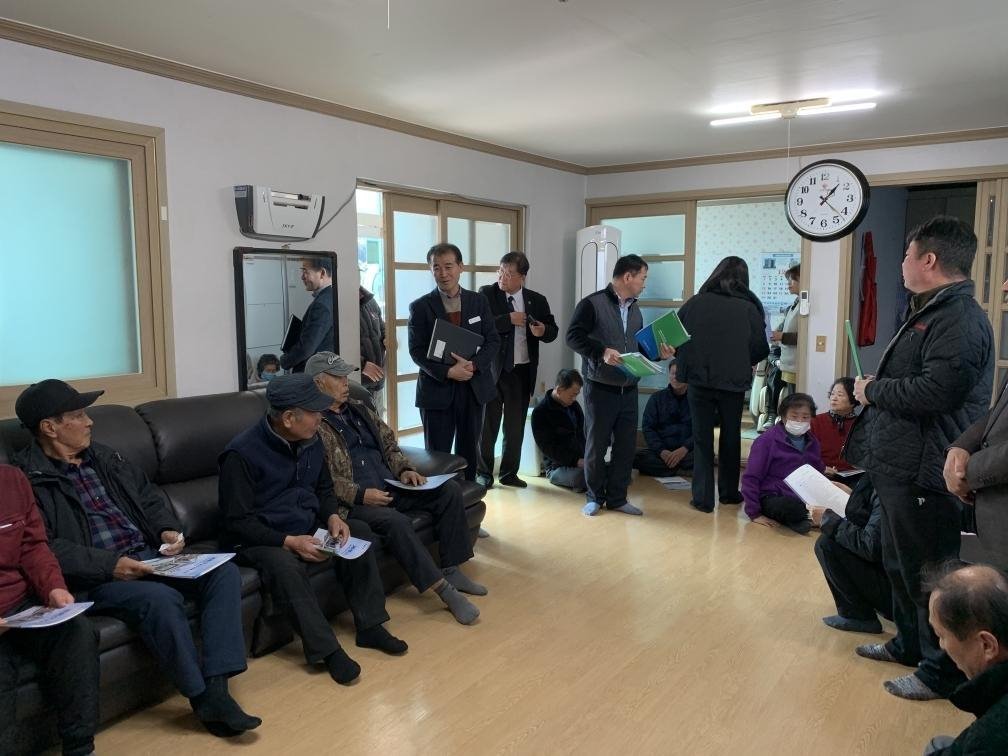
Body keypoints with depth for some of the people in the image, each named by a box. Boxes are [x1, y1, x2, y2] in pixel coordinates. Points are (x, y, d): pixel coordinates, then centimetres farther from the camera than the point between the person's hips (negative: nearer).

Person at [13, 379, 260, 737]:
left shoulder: (103, 457, 16)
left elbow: (148, 495, 22)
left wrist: (168, 529, 3)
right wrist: (108, 564, -23)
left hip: (149, 556, 7)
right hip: (94, 577, -7)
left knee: (224, 572, -14)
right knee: (161, 598, -35)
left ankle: (217, 687, -20)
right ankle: (203, 697, -17)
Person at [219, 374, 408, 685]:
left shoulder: (311, 440, -1)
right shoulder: (242, 453, -22)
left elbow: (324, 487, 13)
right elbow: (237, 521, -20)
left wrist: (332, 516, -8)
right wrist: (288, 541, -29)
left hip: (308, 526, 7)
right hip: (261, 539, -7)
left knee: (359, 533, -11)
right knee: (285, 566, -36)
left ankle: (370, 626, -4)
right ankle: (326, 649, -24)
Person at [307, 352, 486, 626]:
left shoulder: (358, 410, 16)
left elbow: (388, 444, 21)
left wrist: (404, 469, 2)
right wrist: (360, 495, -22)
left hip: (390, 488, 8)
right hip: (353, 502, -8)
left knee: (449, 490, -6)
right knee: (395, 521, -35)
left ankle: (451, 571, -4)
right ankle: (444, 590, -26)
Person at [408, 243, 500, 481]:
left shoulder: (479, 302, 6)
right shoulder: (420, 307, -2)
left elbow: (493, 340, 3)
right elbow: (417, 350, -6)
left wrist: (473, 365, -15)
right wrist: (447, 372, -19)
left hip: (473, 388, 3)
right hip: (437, 389, -2)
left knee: (469, 452, 14)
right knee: (437, 454, 5)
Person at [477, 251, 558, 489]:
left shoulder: (537, 300, 4)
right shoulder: (486, 294, -5)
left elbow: (553, 331, 8)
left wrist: (543, 331, -14)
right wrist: (510, 319, -20)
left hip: (522, 372, 3)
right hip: (492, 369, -3)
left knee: (516, 426, 12)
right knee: (488, 425, 6)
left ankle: (509, 473, 26)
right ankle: (484, 473, 20)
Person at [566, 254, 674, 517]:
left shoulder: (634, 310, 14)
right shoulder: (592, 303, -9)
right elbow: (573, 336, -16)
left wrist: (657, 353, 4)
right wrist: (602, 352, -27)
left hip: (629, 390, 6)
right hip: (600, 389, -6)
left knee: (626, 446, 8)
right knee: (596, 445, 5)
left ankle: (617, 498, 21)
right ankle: (595, 497, 20)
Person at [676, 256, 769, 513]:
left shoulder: (695, 303, -3)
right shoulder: (748, 308, -5)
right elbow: (761, 348, -2)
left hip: (698, 379, 0)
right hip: (733, 382, 0)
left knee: (702, 438, 9)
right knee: (730, 437, 17)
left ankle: (703, 497, 7)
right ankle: (728, 492, 29)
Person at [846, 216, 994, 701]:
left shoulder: (959, 319, -18)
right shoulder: (932, 312, 16)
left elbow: (936, 389, -29)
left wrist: (872, 389, -15)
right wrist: (876, 390, 4)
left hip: (923, 473, -11)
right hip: (900, 465, 11)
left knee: (927, 572, 2)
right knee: (900, 564, 22)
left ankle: (942, 671, 17)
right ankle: (910, 644, 39)